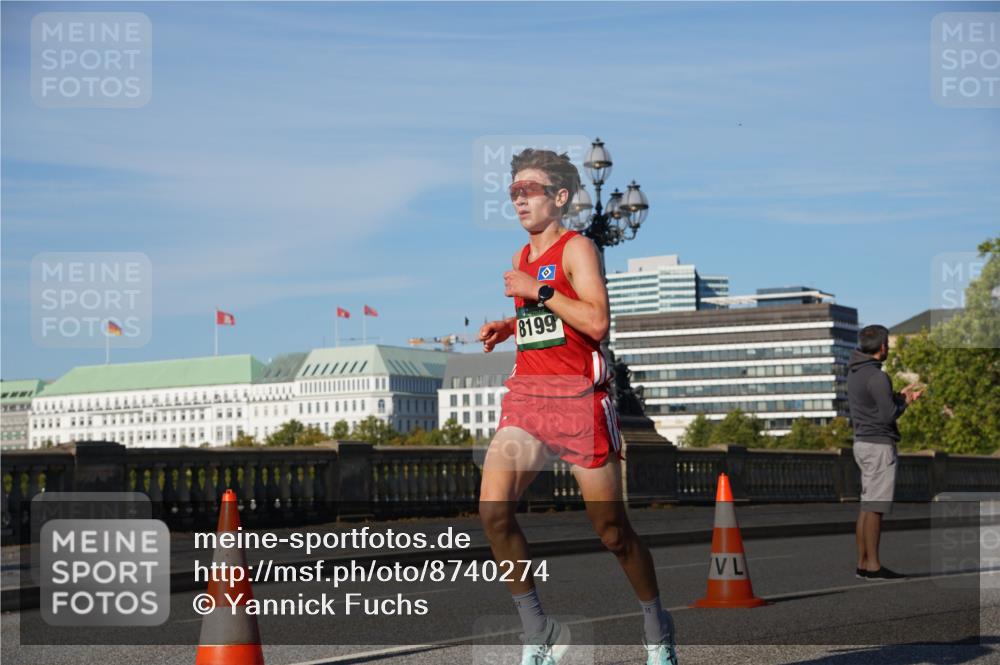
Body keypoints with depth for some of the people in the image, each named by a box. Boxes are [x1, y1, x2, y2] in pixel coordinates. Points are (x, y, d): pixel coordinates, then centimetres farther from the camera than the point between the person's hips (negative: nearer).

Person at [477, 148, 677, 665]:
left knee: (611, 530, 2)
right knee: (493, 510, -14)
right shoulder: (521, 258, 17)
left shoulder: (577, 248, -4)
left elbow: (596, 321, -17)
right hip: (525, 394, 6)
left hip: (579, 398, -6)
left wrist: (538, 291, -15)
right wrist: (507, 327, 15)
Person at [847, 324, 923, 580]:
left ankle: (863, 562, 13)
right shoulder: (877, 377, -18)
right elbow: (889, 415, -18)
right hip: (879, 445, -9)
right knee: (874, 507, -6)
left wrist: (901, 395, 14)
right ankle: (873, 565, -4)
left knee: (866, 506, 11)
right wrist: (905, 402, 0)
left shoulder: (855, 372, 11)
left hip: (862, 442, 9)